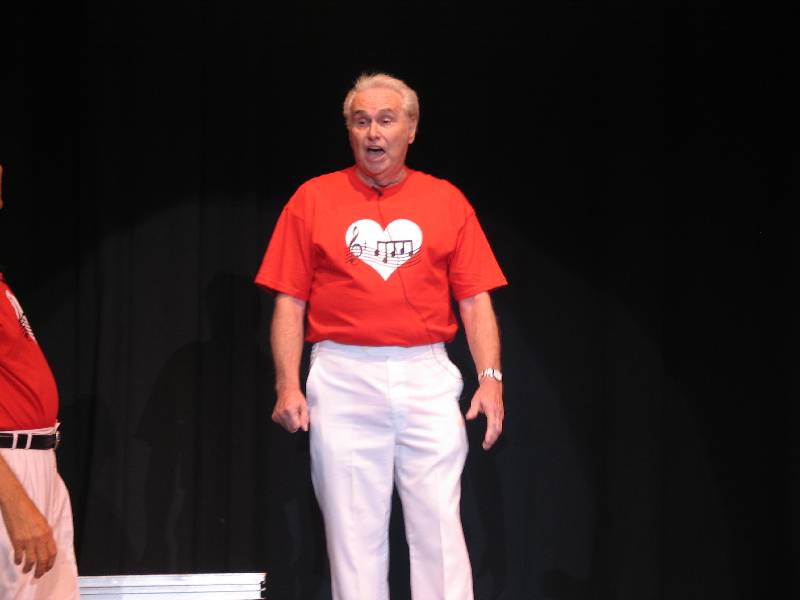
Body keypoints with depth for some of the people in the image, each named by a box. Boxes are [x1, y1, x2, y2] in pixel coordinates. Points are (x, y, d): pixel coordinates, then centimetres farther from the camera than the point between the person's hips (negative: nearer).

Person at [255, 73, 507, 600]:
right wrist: (288, 386, -6)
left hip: (427, 378, 0)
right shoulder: (312, 200, 8)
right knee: (354, 531, 1)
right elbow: (289, 302, 4)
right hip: (343, 380, 0)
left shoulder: (447, 201, 10)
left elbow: (475, 299, 6)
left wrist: (491, 377, -6)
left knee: (439, 527, -3)